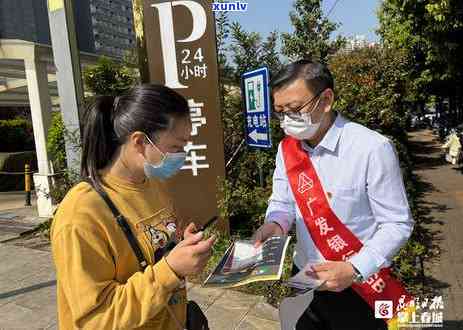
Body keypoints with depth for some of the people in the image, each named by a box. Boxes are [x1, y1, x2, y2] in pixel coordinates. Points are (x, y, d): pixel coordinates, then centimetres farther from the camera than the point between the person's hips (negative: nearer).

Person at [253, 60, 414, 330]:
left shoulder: (373, 148, -21)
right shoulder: (287, 148, -4)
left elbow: (397, 224, -16)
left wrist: (354, 270, -26)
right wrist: (275, 224, -16)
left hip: (358, 289, -4)